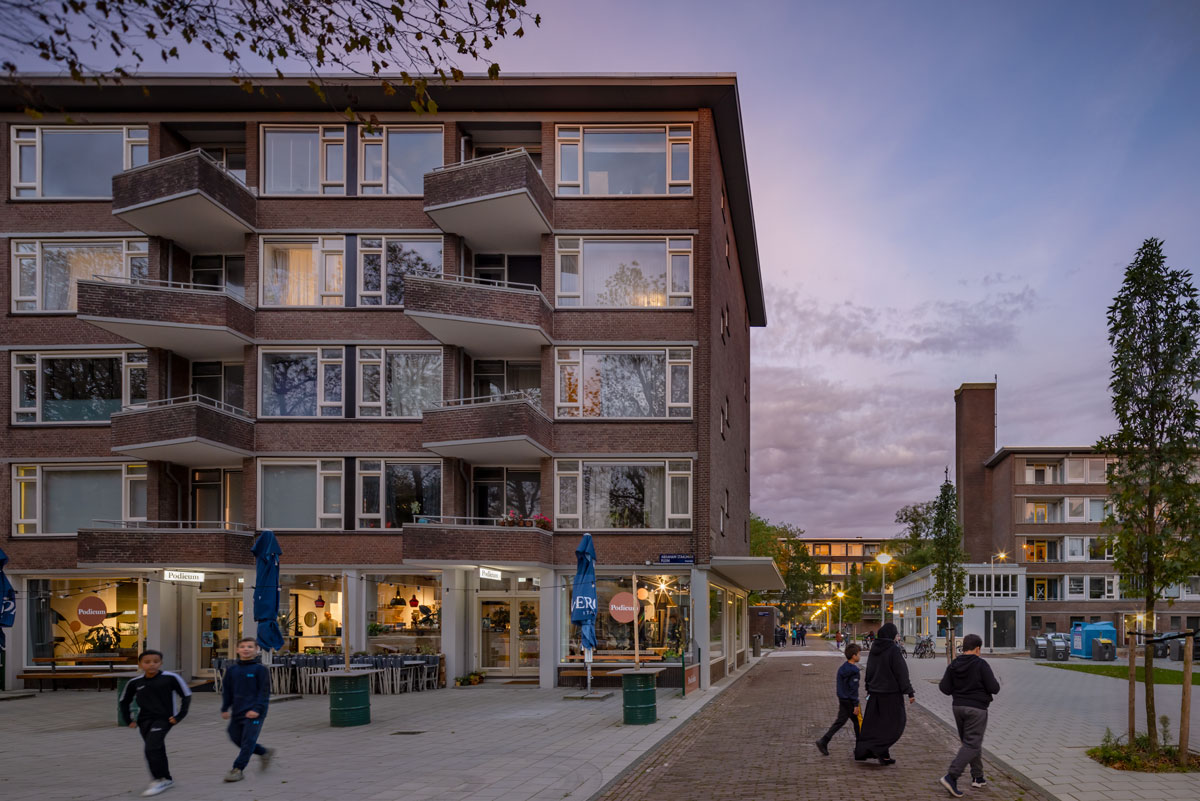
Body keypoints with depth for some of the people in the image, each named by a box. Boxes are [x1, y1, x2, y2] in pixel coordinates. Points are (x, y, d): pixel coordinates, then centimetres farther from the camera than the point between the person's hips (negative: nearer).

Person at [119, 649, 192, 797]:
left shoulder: (170, 678, -9)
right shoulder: (135, 682, 2)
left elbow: (186, 695, -1)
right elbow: (123, 702, 17)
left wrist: (179, 716, -4)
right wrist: (128, 720, 12)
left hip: (163, 719, -5)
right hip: (144, 720, 5)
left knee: (152, 747, -19)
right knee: (157, 750, 9)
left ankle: (159, 780, -11)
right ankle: (166, 778, 25)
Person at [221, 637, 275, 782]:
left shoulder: (260, 669, -7)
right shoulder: (231, 669, 7)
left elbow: (264, 691, -9)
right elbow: (226, 690, 15)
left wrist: (257, 709, -17)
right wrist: (225, 709, 9)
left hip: (254, 712, -6)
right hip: (237, 712, 6)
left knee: (248, 740, -8)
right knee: (236, 738, 11)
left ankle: (237, 769, -2)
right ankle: (265, 752, 29)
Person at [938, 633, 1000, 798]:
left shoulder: (953, 665, 3)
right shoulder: (981, 664, -12)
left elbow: (946, 689, 1)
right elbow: (993, 688, -13)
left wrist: (940, 683, 22)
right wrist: (996, 684, 8)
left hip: (958, 707, 6)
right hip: (976, 709, -6)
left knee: (969, 742, 19)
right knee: (972, 745, -6)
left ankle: (978, 777, 24)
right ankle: (951, 777, -17)